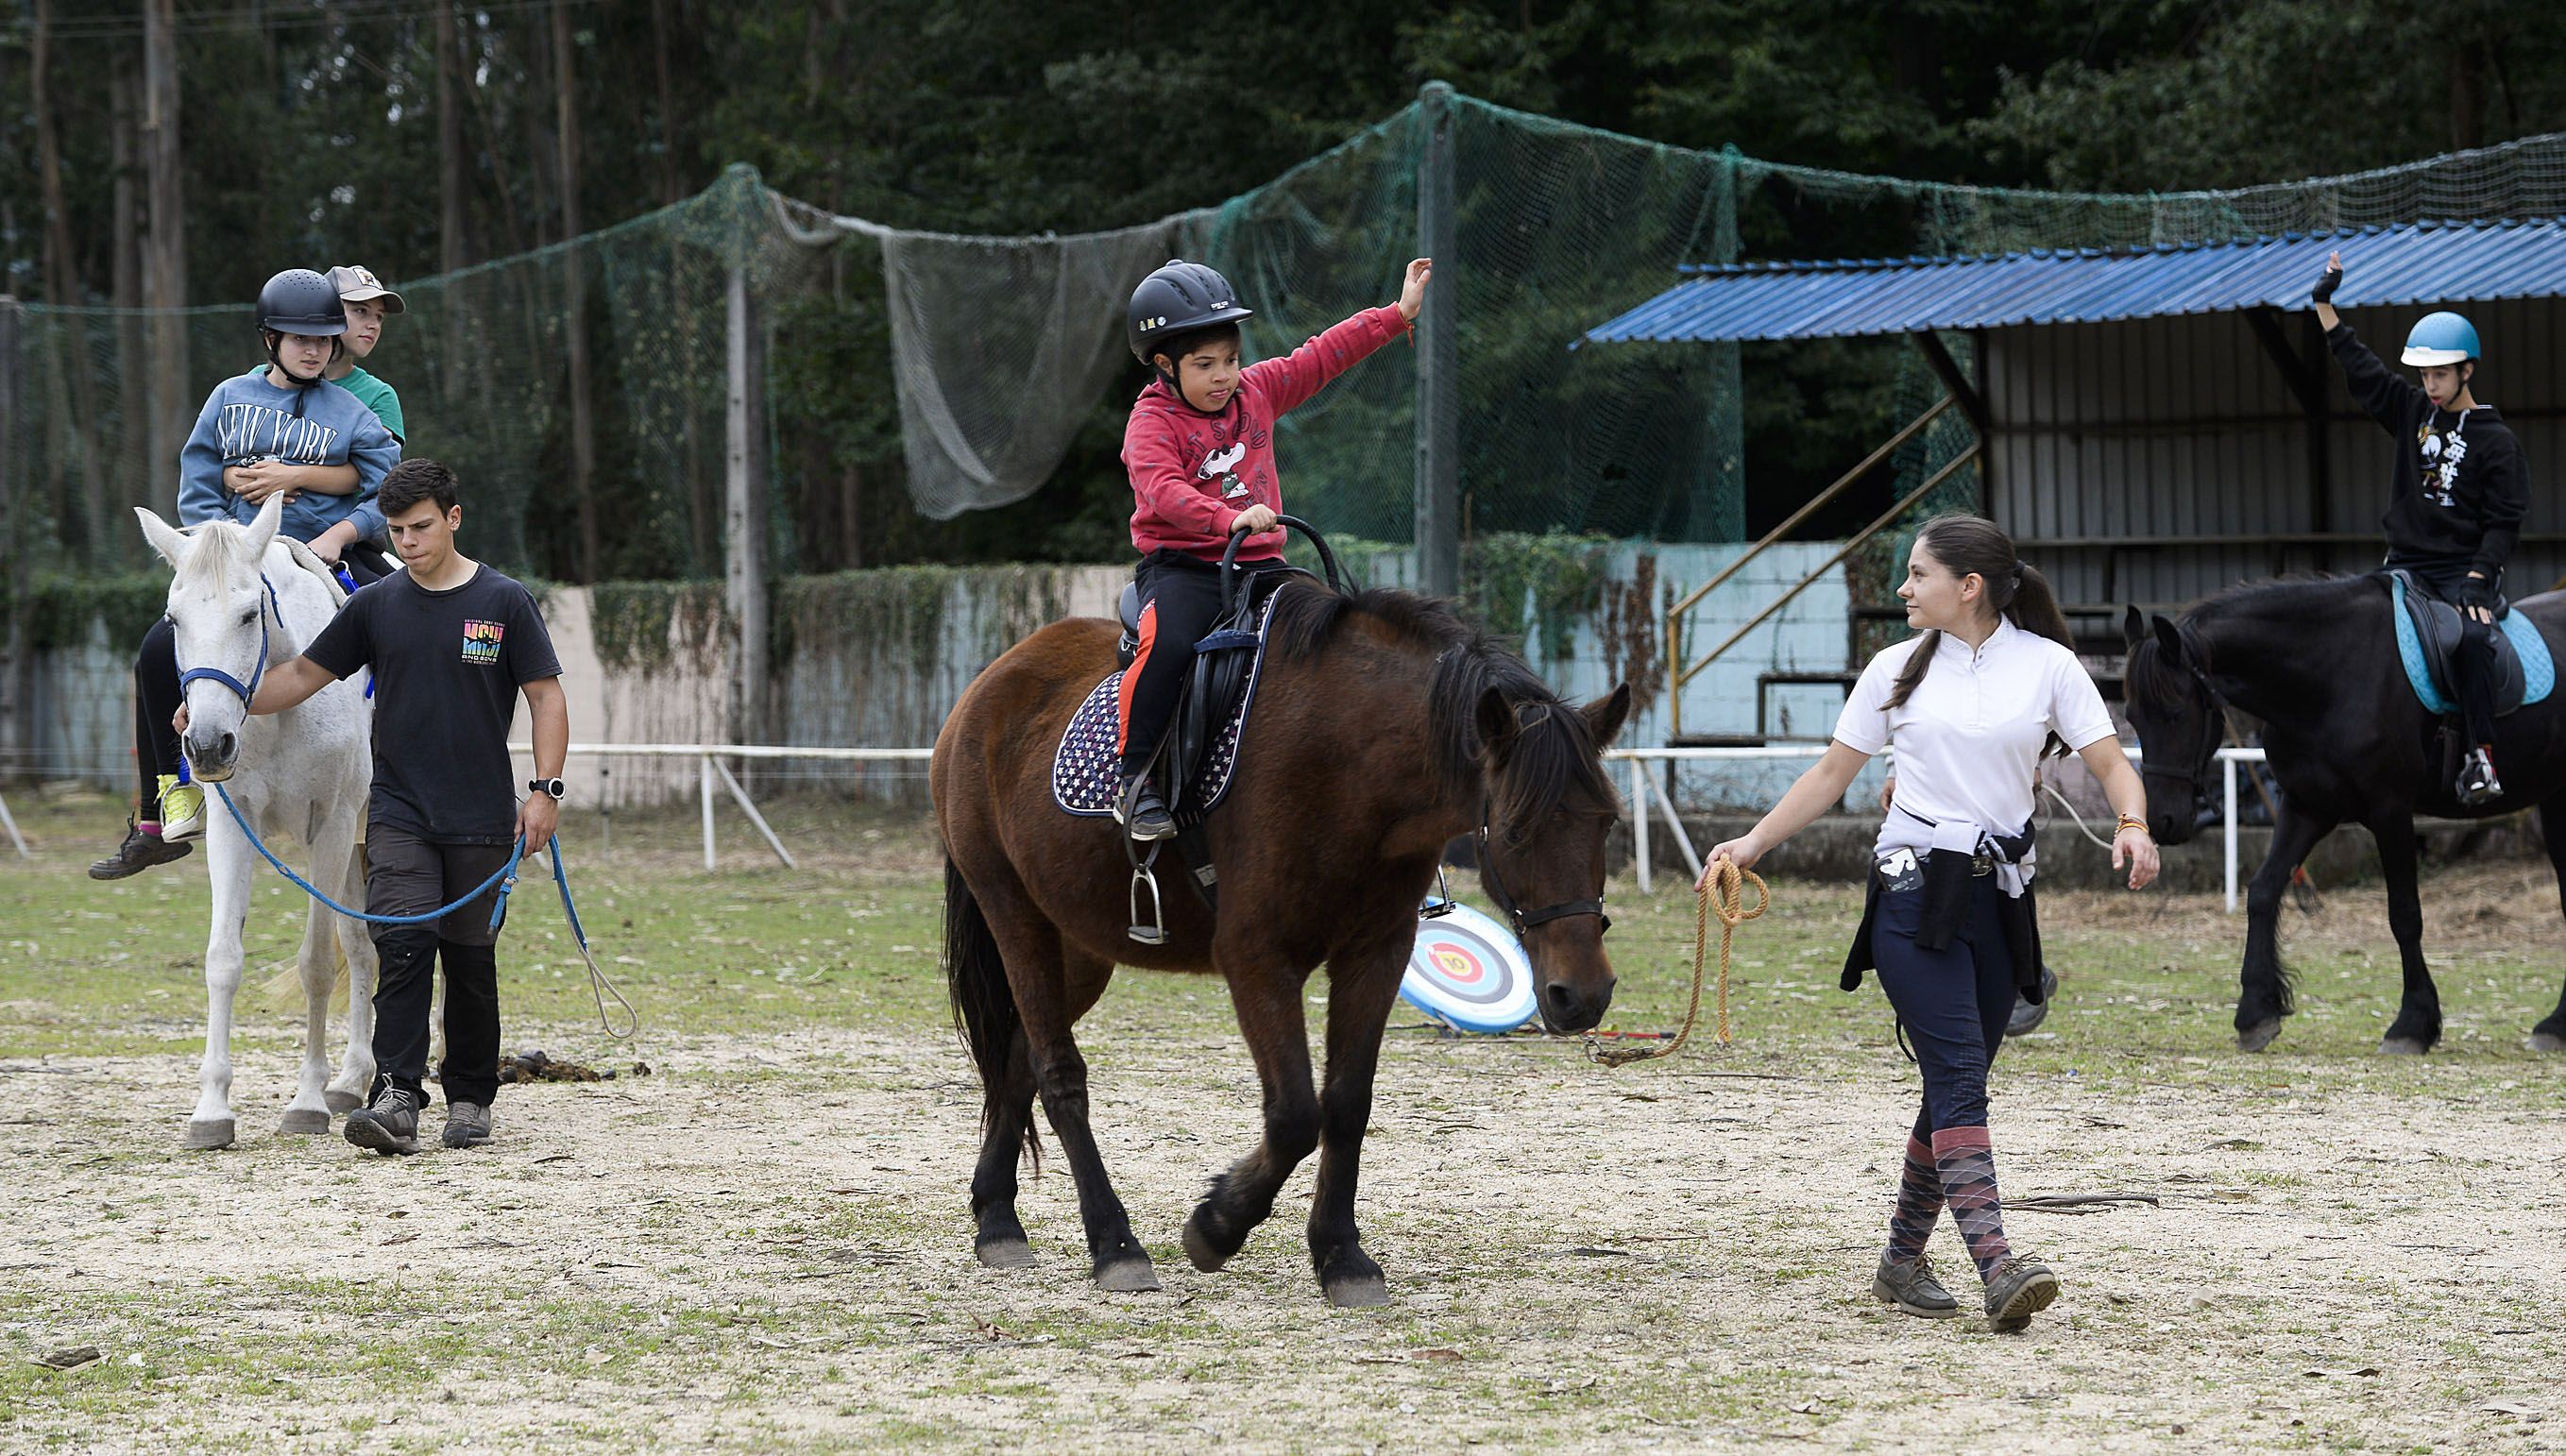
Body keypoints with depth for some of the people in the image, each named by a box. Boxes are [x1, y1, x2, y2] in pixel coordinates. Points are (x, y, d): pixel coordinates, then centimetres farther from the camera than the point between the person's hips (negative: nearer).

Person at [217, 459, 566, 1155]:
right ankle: (397, 1100, -21)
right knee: (402, 947, -14)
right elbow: (305, 674, 10)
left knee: (470, 960, 6)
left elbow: (546, 699, 0)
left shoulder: (505, 603, -1)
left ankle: (470, 1098, 20)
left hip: (480, 818, -1)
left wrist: (546, 790, -10)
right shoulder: (375, 606, 5)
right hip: (398, 815, 1)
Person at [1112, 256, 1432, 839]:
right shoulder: (1151, 422, -8)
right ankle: (1135, 779, -23)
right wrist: (1229, 519, -40)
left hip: (1258, 564, 6)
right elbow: (1164, 489, -25)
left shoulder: (1257, 391, 11)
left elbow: (1325, 355, 17)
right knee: (1168, 644, -34)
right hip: (1180, 565, -6)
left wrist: (1400, 312, 15)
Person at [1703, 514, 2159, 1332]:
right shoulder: (1898, 671, 8)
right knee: (1958, 1074, -15)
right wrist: (1754, 843, 5)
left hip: (1997, 897, 2)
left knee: (1957, 1083, 6)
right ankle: (1997, 1266, -27)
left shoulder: (2047, 665, 5)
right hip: (1913, 890, -2)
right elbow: (1831, 776, 13)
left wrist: (2133, 825, -19)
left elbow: (2110, 763, 1)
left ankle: (1903, 1259, 21)